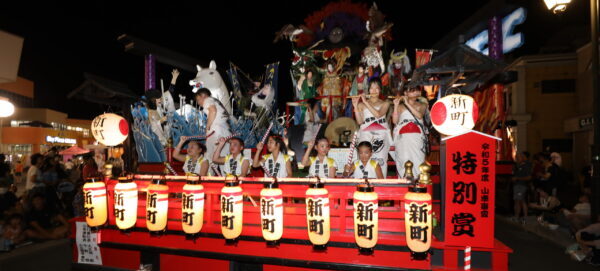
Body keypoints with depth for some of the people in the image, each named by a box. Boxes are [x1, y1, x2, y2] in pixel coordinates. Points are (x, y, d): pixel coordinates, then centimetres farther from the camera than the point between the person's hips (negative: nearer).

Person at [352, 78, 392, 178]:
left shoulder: (385, 103, 11)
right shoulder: (362, 104, 11)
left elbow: (378, 114, -9)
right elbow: (359, 121, 1)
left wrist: (366, 102, -7)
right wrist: (355, 106, -5)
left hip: (381, 135, 0)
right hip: (366, 135, 0)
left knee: (380, 160, -9)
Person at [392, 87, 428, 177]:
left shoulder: (422, 105, 14)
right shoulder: (400, 106, 12)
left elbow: (419, 115, -7)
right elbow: (395, 121, -1)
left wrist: (407, 103, -8)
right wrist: (396, 105, -6)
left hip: (417, 137, 0)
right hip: (403, 137, 0)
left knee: (417, 162, -9)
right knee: (404, 162, -7)